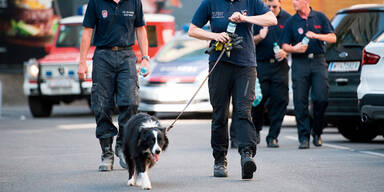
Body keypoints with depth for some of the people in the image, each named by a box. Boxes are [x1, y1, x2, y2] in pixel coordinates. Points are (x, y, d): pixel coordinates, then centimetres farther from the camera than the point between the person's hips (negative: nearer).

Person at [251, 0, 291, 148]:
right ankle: (256, 129, 19)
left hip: (280, 65, 1)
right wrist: (259, 37, -18)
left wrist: (285, 52, -7)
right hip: (261, 65, -1)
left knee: (279, 100, -3)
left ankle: (273, 137, 4)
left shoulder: (287, 19, 7)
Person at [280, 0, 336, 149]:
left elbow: (333, 38, 4)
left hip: (318, 61, 0)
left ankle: (317, 132, 9)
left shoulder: (320, 18, 9)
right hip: (299, 63, 0)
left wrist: (316, 36, -12)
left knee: (321, 98, -11)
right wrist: (294, 49, -14)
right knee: (300, 102, -5)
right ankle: (304, 137, 1)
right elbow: (285, 46, 8)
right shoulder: (291, 22, 9)